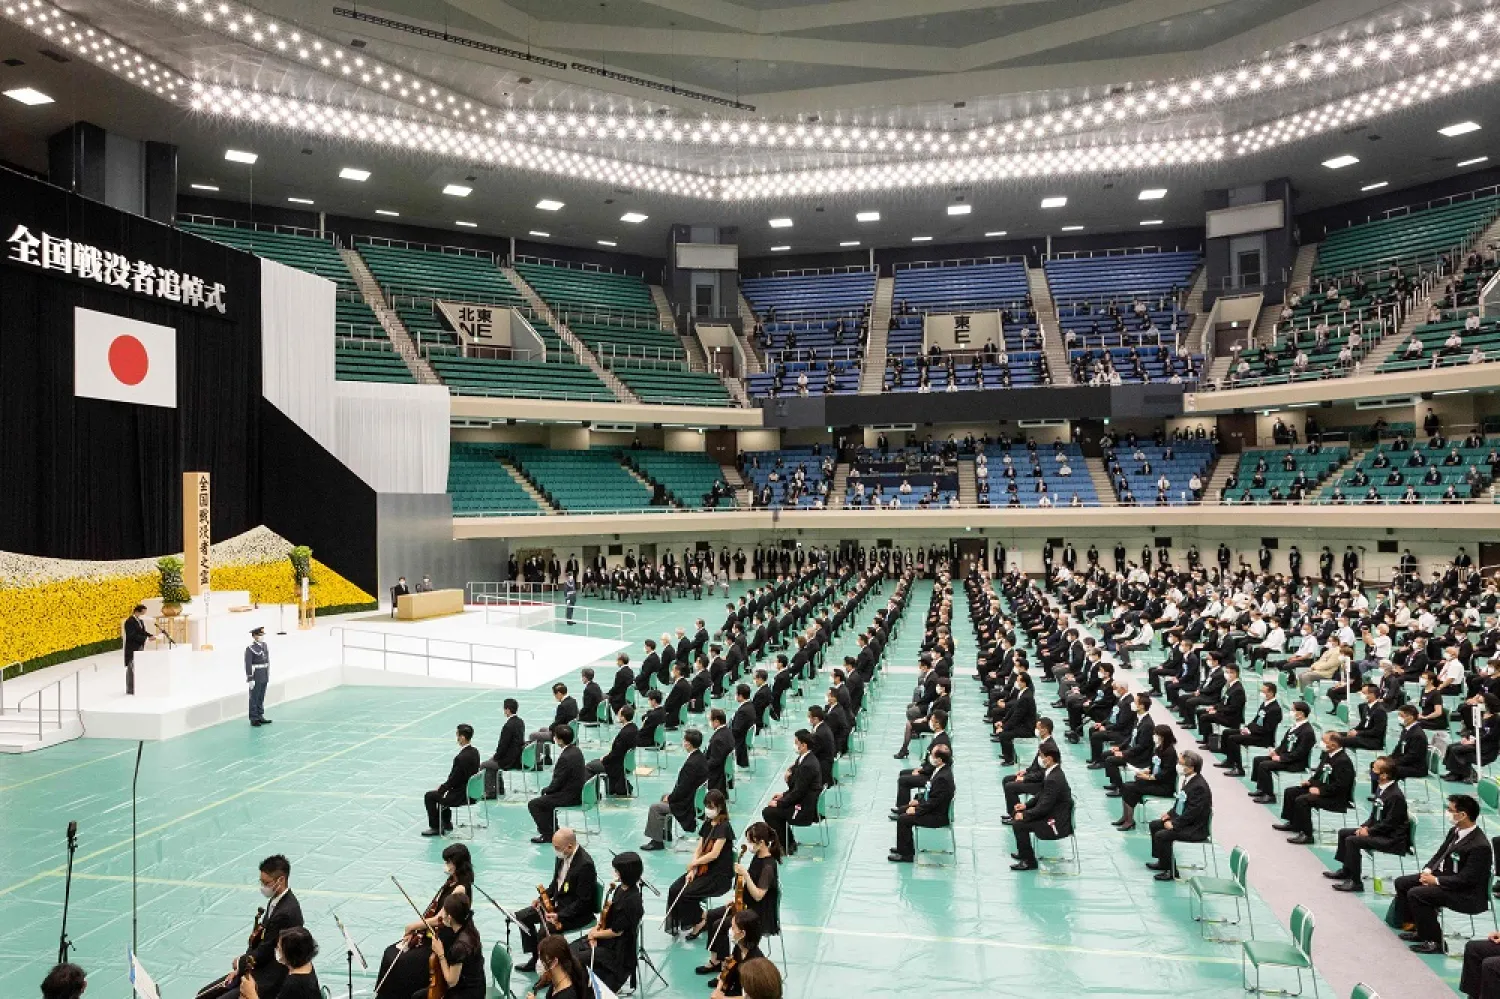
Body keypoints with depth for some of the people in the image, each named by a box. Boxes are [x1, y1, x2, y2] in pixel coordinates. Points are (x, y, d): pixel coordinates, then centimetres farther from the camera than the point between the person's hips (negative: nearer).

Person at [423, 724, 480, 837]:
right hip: (471, 791, 9)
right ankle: (446, 823, 36)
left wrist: (440, 789, -2)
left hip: (462, 795, -9)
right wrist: (443, 786, 13)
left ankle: (435, 827, 16)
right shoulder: (474, 752, 0)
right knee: (441, 791, 30)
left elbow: (453, 780, -20)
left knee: (429, 796, 6)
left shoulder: (461, 757, -29)